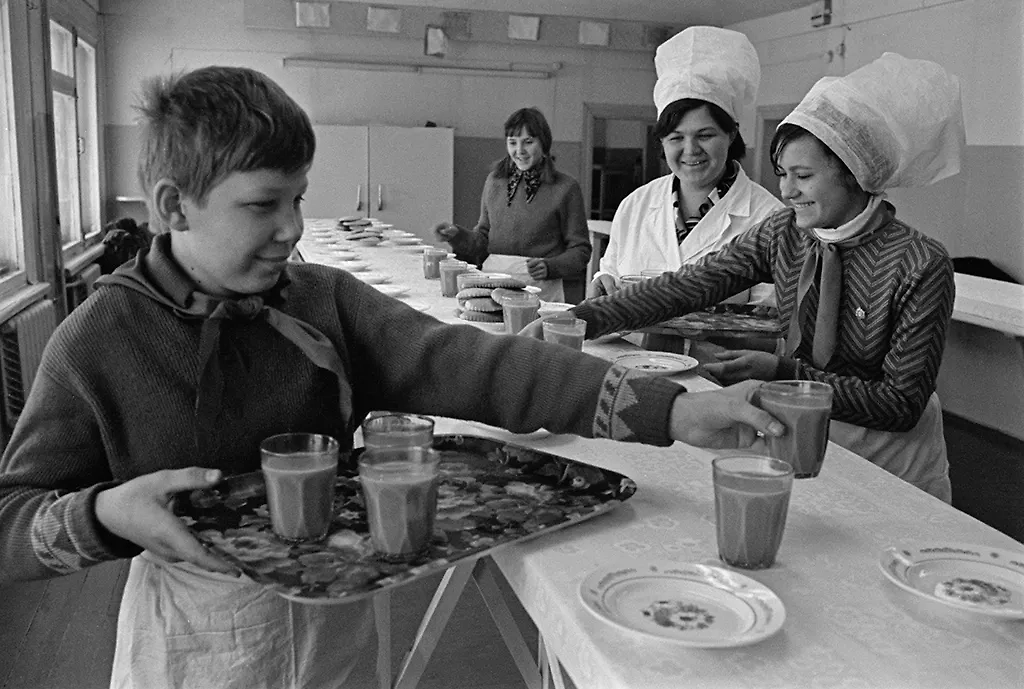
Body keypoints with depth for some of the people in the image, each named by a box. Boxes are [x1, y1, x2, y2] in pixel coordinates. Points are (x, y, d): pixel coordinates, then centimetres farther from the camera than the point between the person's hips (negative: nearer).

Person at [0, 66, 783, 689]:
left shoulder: (326, 303, -9)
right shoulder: (98, 341, -15)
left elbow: (464, 363, -21)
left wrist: (668, 409, -31)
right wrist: (105, 514, -32)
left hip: (331, 617, 3)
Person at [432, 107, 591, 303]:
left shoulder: (565, 188, 0)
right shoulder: (494, 181, 14)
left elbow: (580, 249, 2)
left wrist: (549, 267, -14)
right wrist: (457, 235, 3)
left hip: (544, 289, -3)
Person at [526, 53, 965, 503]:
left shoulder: (920, 266, -18)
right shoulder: (784, 234, -4)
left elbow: (903, 404, -17)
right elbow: (686, 287, -11)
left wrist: (782, 373, -27)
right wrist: (579, 319, -23)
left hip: (888, 472, -4)